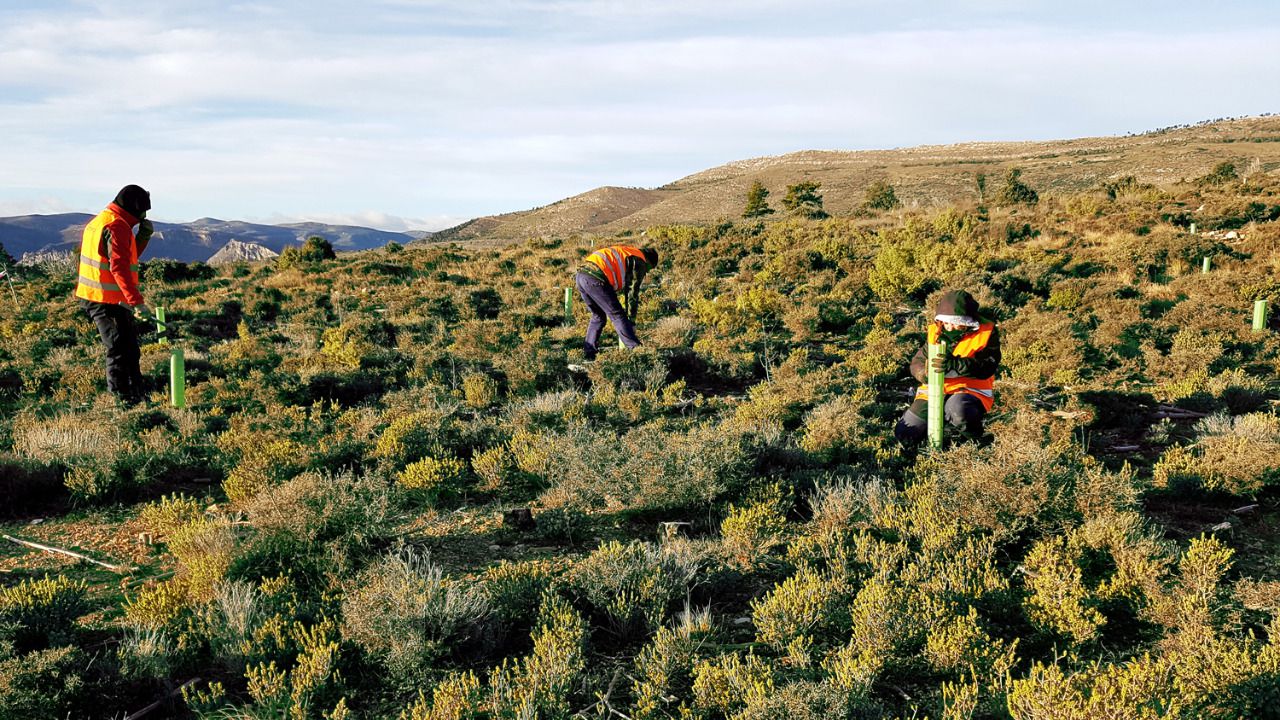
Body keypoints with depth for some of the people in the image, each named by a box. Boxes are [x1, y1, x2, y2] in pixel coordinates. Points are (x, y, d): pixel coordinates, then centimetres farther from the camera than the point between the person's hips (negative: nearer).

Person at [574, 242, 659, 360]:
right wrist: (631, 317, 15)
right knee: (617, 315, -1)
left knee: (598, 316, 22)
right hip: (595, 279, -8)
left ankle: (588, 352, 22)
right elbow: (633, 290, 7)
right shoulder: (640, 261, 9)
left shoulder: (623, 252, 34)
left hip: (580, 276, 8)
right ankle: (636, 349, -4)